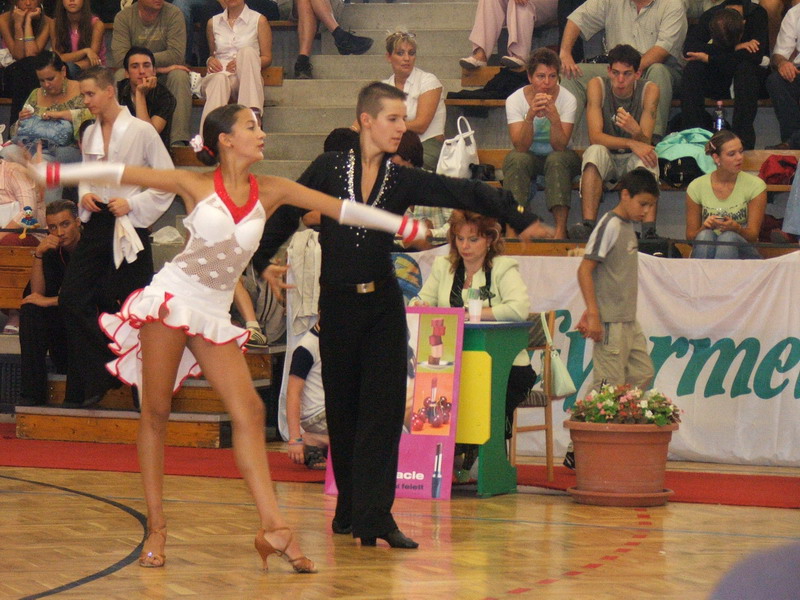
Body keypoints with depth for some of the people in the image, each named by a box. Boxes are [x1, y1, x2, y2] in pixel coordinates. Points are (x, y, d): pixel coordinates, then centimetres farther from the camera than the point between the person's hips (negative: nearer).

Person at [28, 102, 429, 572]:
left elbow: (340, 209, 5)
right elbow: (123, 174, -5)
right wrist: (50, 173, -9)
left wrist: (409, 228, 5)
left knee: (249, 411, -8)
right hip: (172, 299, -3)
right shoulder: (196, 185, -4)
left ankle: (274, 528, -13)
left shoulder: (271, 192, 4)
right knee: (156, 413, -1)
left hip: (215, 315, 3)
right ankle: (156, 528, 6)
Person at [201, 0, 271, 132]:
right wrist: (210, 60, 5)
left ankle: (253, 114, -48)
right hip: (219, 73, 1)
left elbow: (267, 58, 10)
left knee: (247, 51, -34)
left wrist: (243, 63, -10)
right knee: (219, 80, -39)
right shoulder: (213, 23, 21)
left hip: (245, 78, -1)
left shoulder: (259, 20, 11)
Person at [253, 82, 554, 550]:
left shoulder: (405, 181, 2)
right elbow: (287, 213, 9)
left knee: (384, 408, -8)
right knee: (343, 410, 7)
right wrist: (263, 260, 8)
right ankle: (352, 508, 18)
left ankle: (373, 515, -11)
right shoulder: (328, 170, -1)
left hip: (384, 305, 1)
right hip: (338, 304, -1)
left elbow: (466, 194, -6)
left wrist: (519, 218, -15)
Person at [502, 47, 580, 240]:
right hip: (529, 157, 0)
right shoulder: (515, 100, -12)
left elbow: (560, 147, -23)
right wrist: (530, 115, -38)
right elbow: (520, 147, -23)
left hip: (559, 158, 0)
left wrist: (554, 117, -40)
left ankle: (561, 228, -38)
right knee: (516, 159, -33)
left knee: (557, 160, -34)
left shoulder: (567, 99, -13)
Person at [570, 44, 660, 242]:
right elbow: (595, 136, -20)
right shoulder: (597, 86, -11)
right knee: (595, 152, -32)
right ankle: (588, 225, -43)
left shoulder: (649, 90, -10)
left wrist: (635, 131, -39)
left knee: (648, 159, -32)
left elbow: (645, 143, -15)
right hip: (606, 159, 0)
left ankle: (649, 229, -45)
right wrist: (631, 144, -33)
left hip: (634, 160, 0)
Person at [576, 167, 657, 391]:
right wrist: (593, 315, -20)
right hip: (610, 322, -9)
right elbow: (584, 270, -17)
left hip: (629, 321, 9)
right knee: (610, 384, -7)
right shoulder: (609, 226, -13)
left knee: (643, 374, 11)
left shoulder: (628, 227, 13)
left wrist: (591, 311, 10)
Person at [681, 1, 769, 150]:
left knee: (744, 68, -35)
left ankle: (744, 137, -34)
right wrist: (734, 48, -29)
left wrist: (709, 58, -29)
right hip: (720, 80, 2)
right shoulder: (709, 16, -13)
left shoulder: (757, 14, -20)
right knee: (692, 69, -25)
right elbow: (689, 47, -24)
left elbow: (755, 56, -30)